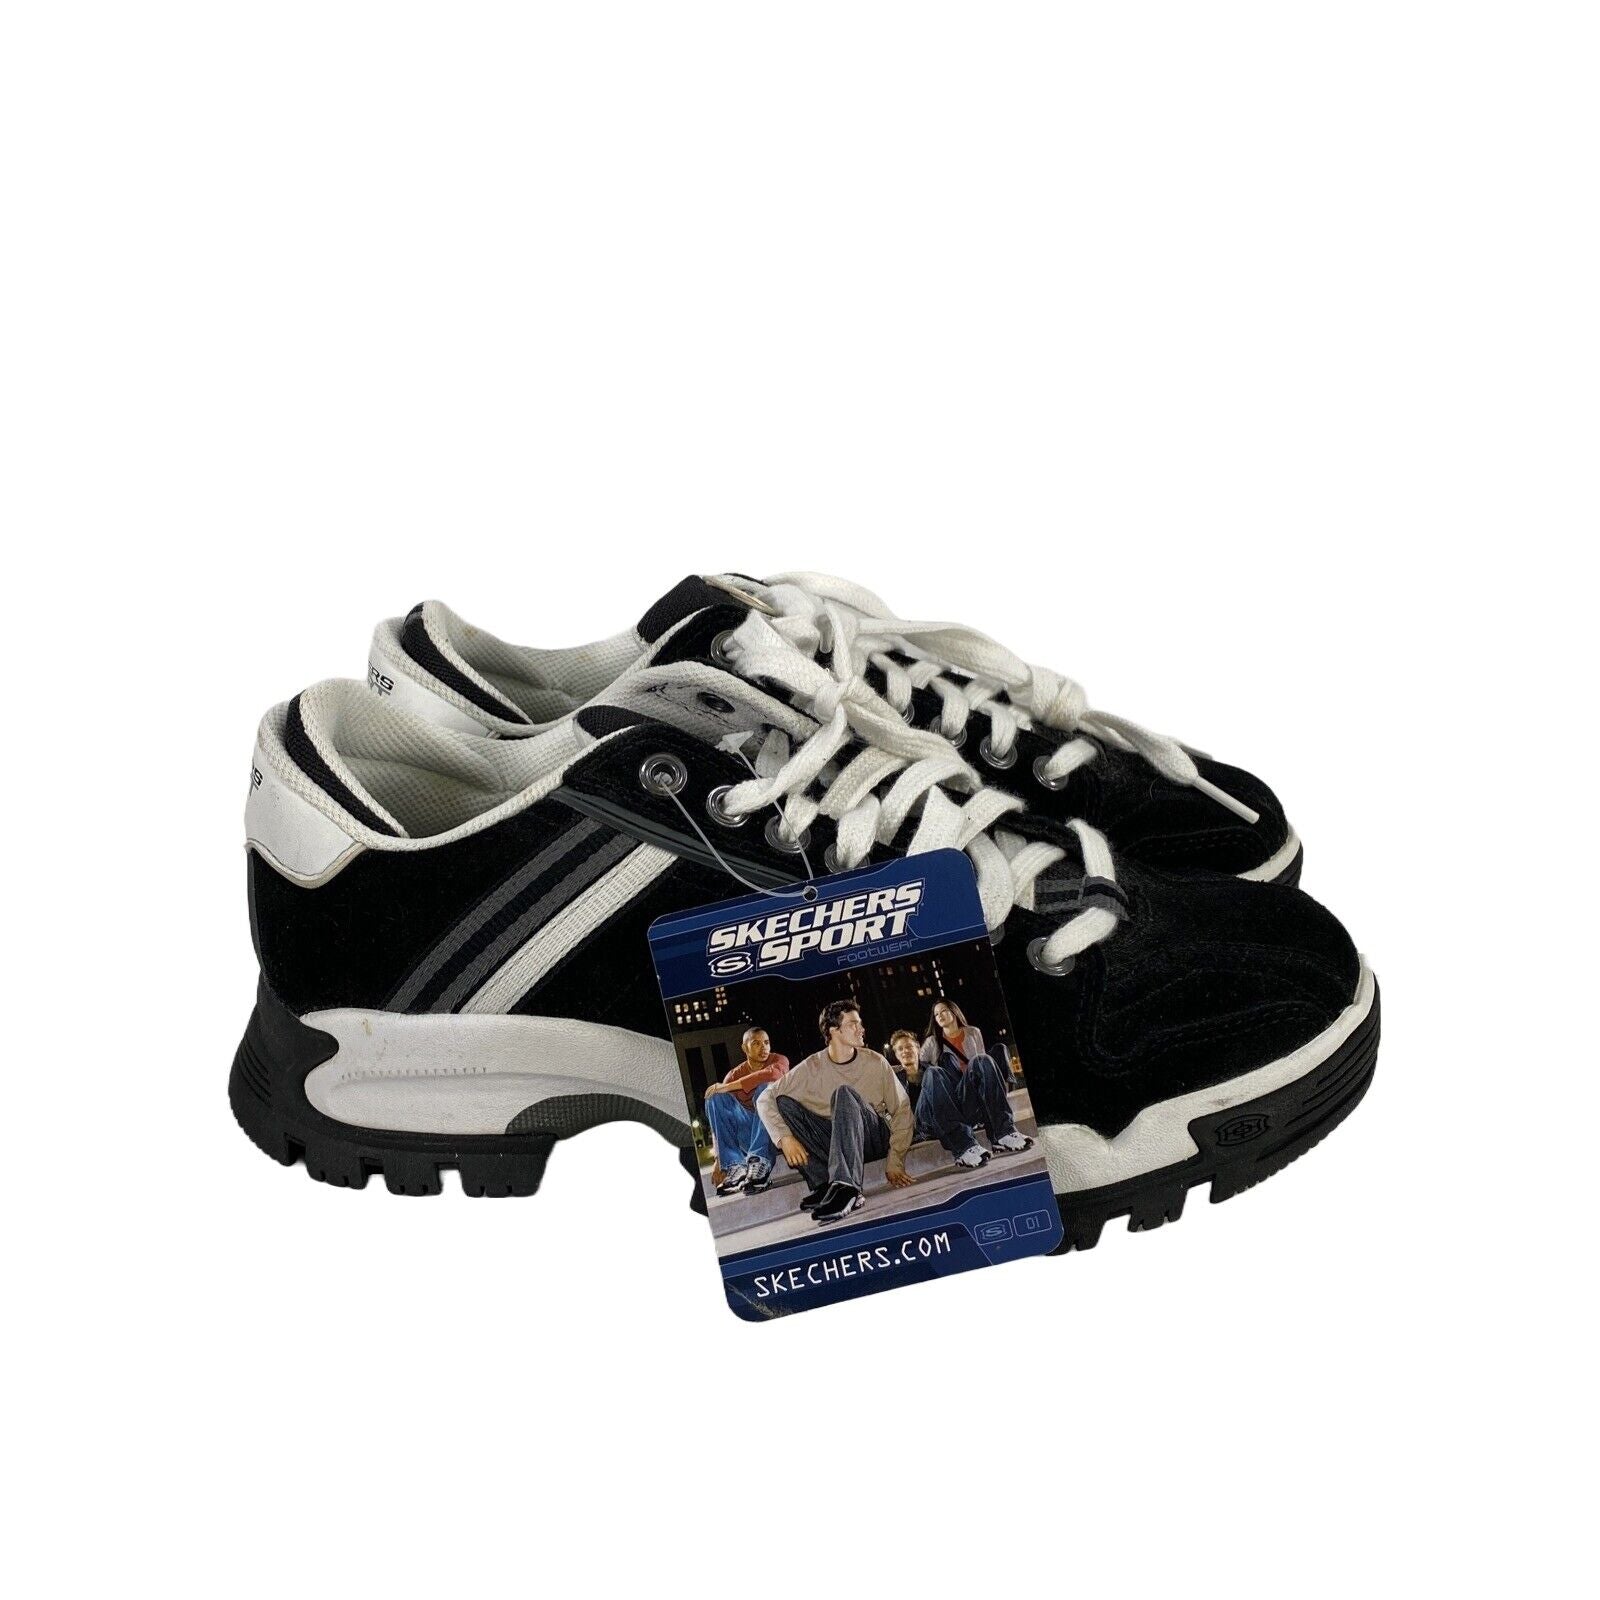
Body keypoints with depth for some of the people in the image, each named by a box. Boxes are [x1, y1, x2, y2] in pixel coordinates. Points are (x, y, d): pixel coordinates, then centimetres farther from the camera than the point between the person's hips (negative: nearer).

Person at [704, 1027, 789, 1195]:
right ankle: (735, 1167, -29)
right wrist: (719, 1161, -14)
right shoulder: (734, 1075, 4)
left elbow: (771, 1073, -29)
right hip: (748, 1133, 3)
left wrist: (728, 1087, -29)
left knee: (766, 1088, -28)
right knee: (715, 1098, -16)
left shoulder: (779, 1061, -1)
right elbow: (720, 1119, -2)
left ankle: (760, 1162, -42)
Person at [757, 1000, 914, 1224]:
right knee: (784, 1103, -19)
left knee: (844, 1093, -30)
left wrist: (895, 1161, -12)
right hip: (834, 1142, 2)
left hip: (874, 1138, -2)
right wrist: (785, 1138, -24)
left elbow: (902, 1110, -2)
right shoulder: (811, 1068, -3)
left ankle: (846, 1186, -48)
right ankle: (826, 1185, -33)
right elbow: (765, 1101, -8)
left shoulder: (875, 1063, -2)